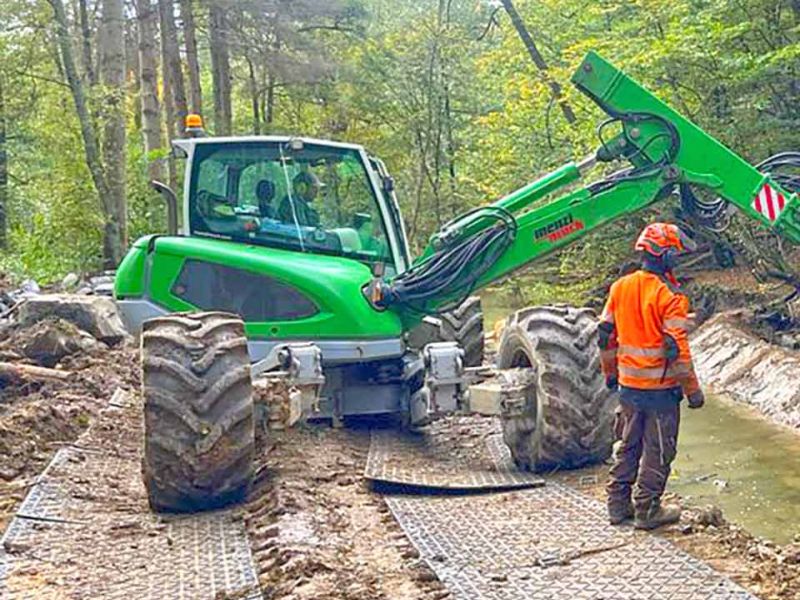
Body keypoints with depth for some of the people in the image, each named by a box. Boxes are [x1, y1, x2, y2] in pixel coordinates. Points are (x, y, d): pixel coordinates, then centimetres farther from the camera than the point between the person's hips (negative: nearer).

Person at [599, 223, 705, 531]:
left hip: (628, 385, 6)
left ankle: (618, 505, 23)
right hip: (661, 387, -6)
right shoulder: (670, 296, -17)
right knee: (657, 450, 6)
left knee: (627, 445, 17)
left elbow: (606, 335, 9)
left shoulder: (620, 288, 3)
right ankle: (647, 511, 12)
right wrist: (692, 389, -10)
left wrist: (610, 373, 21)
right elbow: (677, 348, -19)